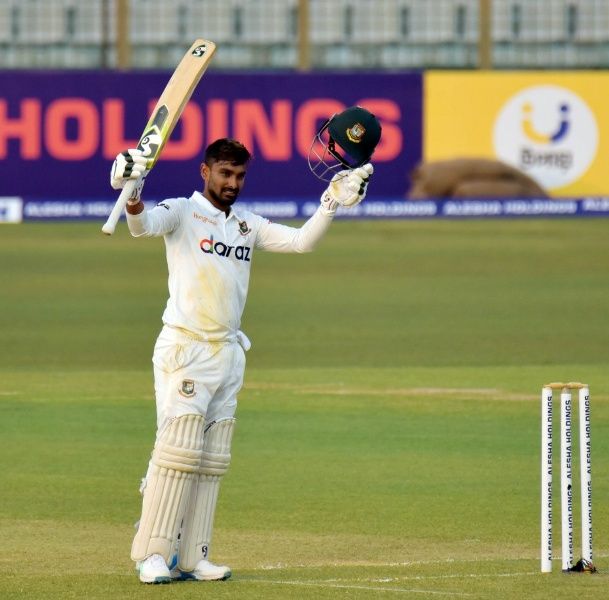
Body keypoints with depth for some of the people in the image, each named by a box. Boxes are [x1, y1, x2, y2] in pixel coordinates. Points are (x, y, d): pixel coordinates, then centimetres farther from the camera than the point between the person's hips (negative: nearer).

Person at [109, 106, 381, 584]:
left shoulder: (248, 225, 17)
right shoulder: (181, 212, -1)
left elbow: (302, 241, 11)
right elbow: (143, 225, -21)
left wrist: (333, 201, -1)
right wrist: (133, 192, -42)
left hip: (229, 355, 7)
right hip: (185, 348, -7)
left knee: (212, 460, 5)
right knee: (179, 450, -14)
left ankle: (192, 558, 6)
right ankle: (153, 554, -12)